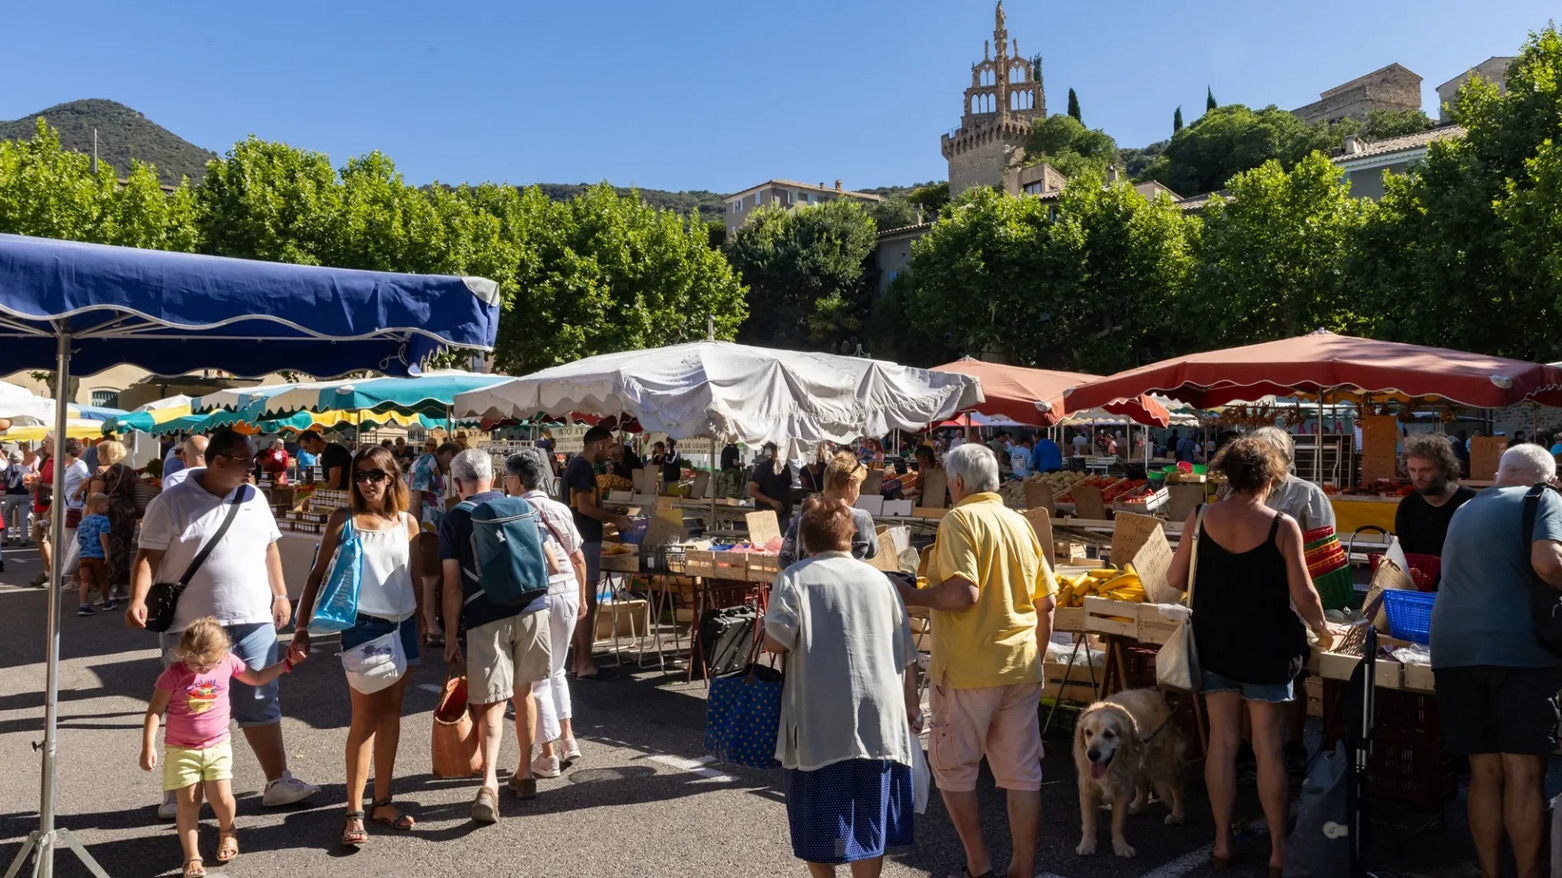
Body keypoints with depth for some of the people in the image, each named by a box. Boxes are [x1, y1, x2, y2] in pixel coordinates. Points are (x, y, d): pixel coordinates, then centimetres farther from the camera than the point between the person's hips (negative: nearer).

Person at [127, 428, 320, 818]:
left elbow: (269, 548, 16)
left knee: (261, 704, 9)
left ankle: (279, 782, 17)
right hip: (191, 626, -4)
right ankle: (178, 793, 23)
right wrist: (137, 600, -21)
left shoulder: (254, 498, 9)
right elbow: (148, 557, -8)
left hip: (254, 621, 4)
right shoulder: (171, 503, -6)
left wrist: (280, 594, 12)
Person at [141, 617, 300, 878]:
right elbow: (155, 710, -10)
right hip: (181, 749, -1)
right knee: (188, 802, 0)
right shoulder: (174, 674, -16)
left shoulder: (228, 662, -7)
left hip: (218, 746, 2)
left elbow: (257, 678, 10)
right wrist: (148, 747, -15)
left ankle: (227, 832, 28)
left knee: (221, 798, -4)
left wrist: (286, 663, 3)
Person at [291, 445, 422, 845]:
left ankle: (383, 802, 21)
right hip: (362, 625, -3)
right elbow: (318, 574, -2)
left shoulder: (407, 522, 4)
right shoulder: (344, 520, -3)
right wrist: (302, 627, -9)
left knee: (391, 714, 10)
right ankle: (355, 812, 5)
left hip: (403, 626, 3)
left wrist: (422, 624, 10)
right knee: (365, 717, -2)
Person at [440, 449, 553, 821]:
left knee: (491, 704, 1)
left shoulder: (454, 519, 3)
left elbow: (453, 585, -2)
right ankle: (525, 775, 29)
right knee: (523, 693, 18)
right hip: (532, 609, 3)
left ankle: (489, 783, -15)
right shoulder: (523, 507, 11)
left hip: (484, 619, -3)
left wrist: (451, 636, 3)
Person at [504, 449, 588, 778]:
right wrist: (582, 597, 20)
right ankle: (568, 739, 19)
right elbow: (578, 558, 9)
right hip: (568, 592, 5)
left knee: (537, 677, 6)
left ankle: (548, 756, 10)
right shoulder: (561, 509, 6)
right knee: (556, 670, 22)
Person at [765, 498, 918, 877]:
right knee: (868, 819, 14)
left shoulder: (794, 578, -3)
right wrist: (911, 703, 21)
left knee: (819, 816, 12)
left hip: (820, 719, -3)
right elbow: (907, 653, 10)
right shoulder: (880, 580, 8)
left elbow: (775, 642, -12)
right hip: (877, 717, 3)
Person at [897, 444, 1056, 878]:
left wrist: (911, 596, -8)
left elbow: (963, 593, -23)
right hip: (1021, 667, 6)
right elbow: (1047, 601, 12)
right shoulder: (1020, 522, 10)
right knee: (1022, 773, 10)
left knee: (953, 767, 10)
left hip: (969, 670, -6)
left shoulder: (960, 519, -10)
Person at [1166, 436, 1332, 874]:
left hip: (1214, 644, 3)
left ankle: (1222, 842, 20)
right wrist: (1323, 631, 9)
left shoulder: (1201, 519, -5)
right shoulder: (1281, 526, -13)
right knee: (1268, 747, 7)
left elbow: (1175, 579, 2)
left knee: (1222, 740, 11)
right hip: (1265, 648, -2)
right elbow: (1303, 596, -9)